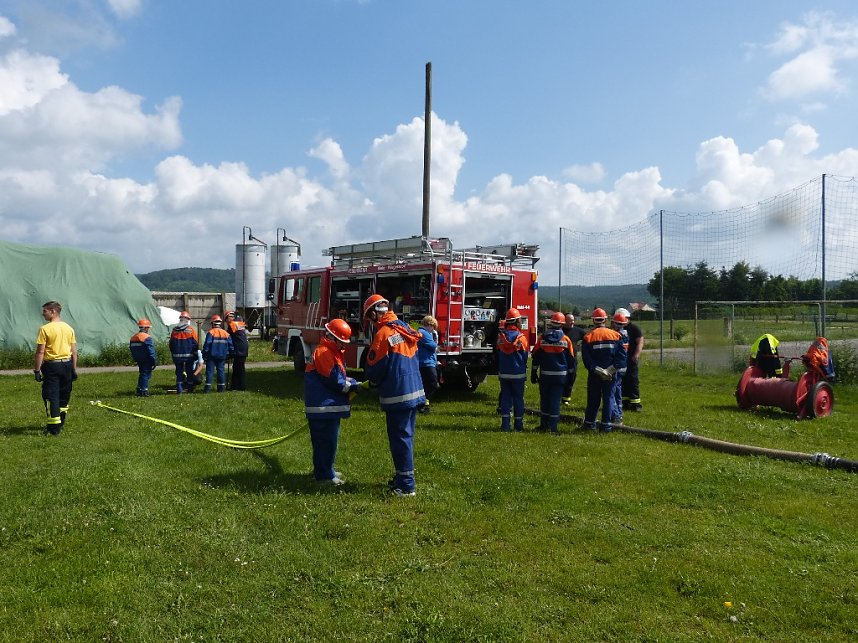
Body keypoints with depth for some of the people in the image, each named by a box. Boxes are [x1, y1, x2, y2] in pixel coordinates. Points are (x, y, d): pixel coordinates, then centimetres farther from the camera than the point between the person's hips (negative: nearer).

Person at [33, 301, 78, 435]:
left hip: (51, 365, -5)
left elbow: (40, 352, -13)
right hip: (67, 364, 5)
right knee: (64, 394, 16)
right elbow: (74, 351, 7)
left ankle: (54, 428, -4)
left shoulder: (45, 329, -11)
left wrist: (37, 370, -7)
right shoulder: (69, 328, 5)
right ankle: (61, 422, 30)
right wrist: (74, 369, 13)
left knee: (50, 395, -1)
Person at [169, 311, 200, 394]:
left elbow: (171, 344, 9)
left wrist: (173, 355, 19)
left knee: (179, 372, 8)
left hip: (177, 355, 2)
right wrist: (198, 356, 1)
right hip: (189, 355, -2)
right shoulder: (191, 330, -6)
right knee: (190, 372, 8)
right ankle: (190, 389, 12)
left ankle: (179, 389, 4)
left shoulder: (174, 330, 3)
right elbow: (196, 344, -6)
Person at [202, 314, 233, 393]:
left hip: (212, 356, -4)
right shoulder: (226, 333, 6)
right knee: (221, 370, 10)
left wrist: (204, 354, -6)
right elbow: (230, 345, 8)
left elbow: (207, 344, -12)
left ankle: (208, 387, -4)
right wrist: (229, 354, 18)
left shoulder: (210, 332, -7)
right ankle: (221, 387, 10)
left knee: (210, 371, 0)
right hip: (222, 356, 4)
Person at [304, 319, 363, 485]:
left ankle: (325, 470, 27)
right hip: (323, 407, -11)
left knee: (329, 439, 17)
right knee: (326, 441, -4)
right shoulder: (323, 353, -16)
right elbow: (334, 380, -19)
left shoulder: (333, 352, 18)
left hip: (330, 405, 11)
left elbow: (339, 377, 20)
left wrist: (353, 383, 3)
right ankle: (324, 475, 4)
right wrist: (354, 386, -10)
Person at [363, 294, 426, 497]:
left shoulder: (383, 333, -15)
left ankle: (406, 485, 5)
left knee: (400, 438, 0)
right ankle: (402, 478, 29)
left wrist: (374, 380, 11)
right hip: (414, 391, 8)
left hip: (397, 396, -8)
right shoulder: (406, 329, 9)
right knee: (406, 436, 17)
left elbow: (374, 370, -12)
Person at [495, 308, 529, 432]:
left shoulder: (500, 336, -2)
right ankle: (518, 425, 11)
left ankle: (505, 424, 6)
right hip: (518, 374, -3)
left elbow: (497, 354, 8)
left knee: (505, 397, 8)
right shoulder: (521, 337, -12)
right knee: (518, 398, 6)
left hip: (503, 373, 3)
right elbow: (525, 355, -3)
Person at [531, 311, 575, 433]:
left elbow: (536, 357, 2)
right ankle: (552, 427, 2)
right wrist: (570, 377, 12)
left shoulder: (542, 338, -2)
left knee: (544, 399, 11)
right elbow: (570, 360, 4)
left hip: (545, 375, 1)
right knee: (555, 400, 2)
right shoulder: (566, 340, -2)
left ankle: (544, 425, 17)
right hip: (560, 375, -1)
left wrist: (534, 373, 9)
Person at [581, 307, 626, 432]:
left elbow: (586, 359, -11)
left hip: (594, 375, 0)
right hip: (611, 374, 0)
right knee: (608, 398, 8)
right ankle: (606, 424, 7)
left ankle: (589, 423, 16)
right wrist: (612, 369, -9)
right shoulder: (615, 335, 0)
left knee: (593, 399, 10)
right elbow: (622, 355, -5)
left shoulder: (588, 337, -5)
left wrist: (597, 370, -10)